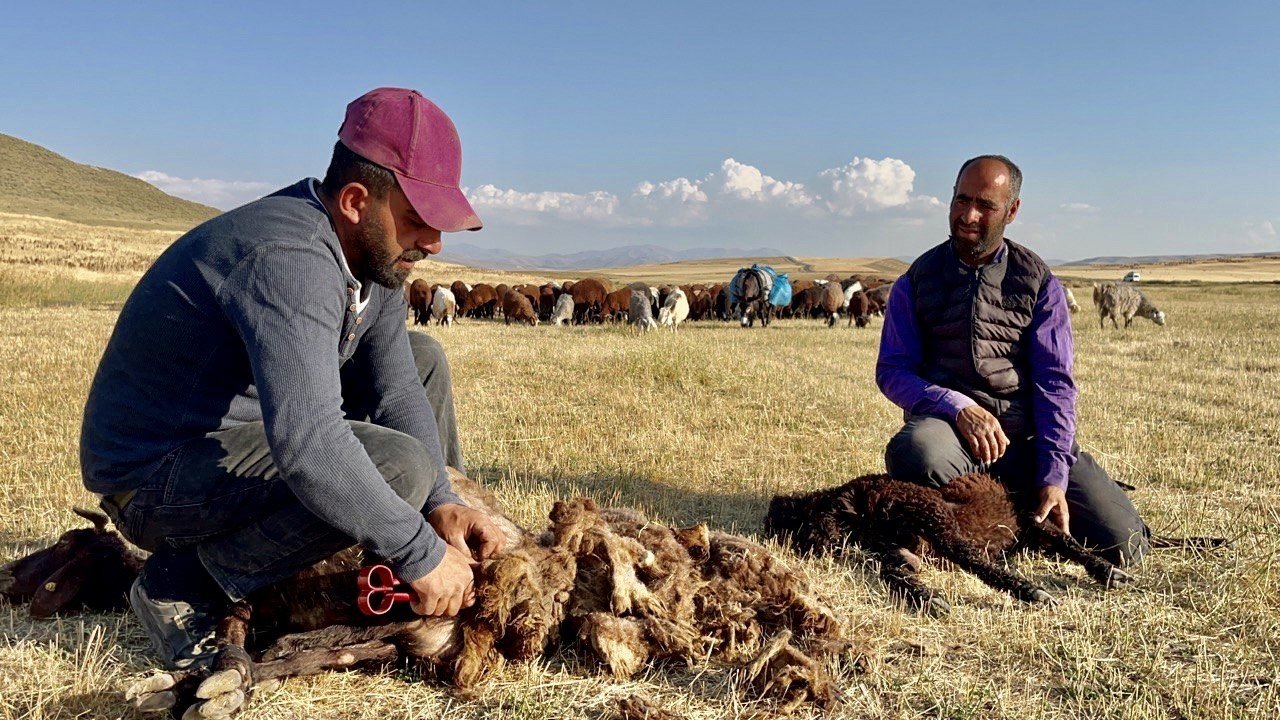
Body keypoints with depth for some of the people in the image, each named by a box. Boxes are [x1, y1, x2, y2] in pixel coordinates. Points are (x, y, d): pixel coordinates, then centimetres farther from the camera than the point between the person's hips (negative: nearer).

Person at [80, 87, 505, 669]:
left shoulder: (373, 249, -1)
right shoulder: (287, 256, -31)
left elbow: (396, 390, 1)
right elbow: (308, 443, -41)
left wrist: (440, 503, -13)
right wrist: (420, 555, -33)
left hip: (245, 426, 9)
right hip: (154, 472, -9)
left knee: (421, 360, 7)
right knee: (400, 466, -28)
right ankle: (183, 584, -11)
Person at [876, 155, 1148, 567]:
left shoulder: (1040, 283, 8)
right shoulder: (916, 282, 7)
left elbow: (1055, 382, 0)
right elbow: (891, 371, 0)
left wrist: (1054, 477, -13)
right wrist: (959, 408, -18)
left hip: (1026, 435, 2)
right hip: (948, 424, -1)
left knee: (1122, 544, -13)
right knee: (916, 454, -39)